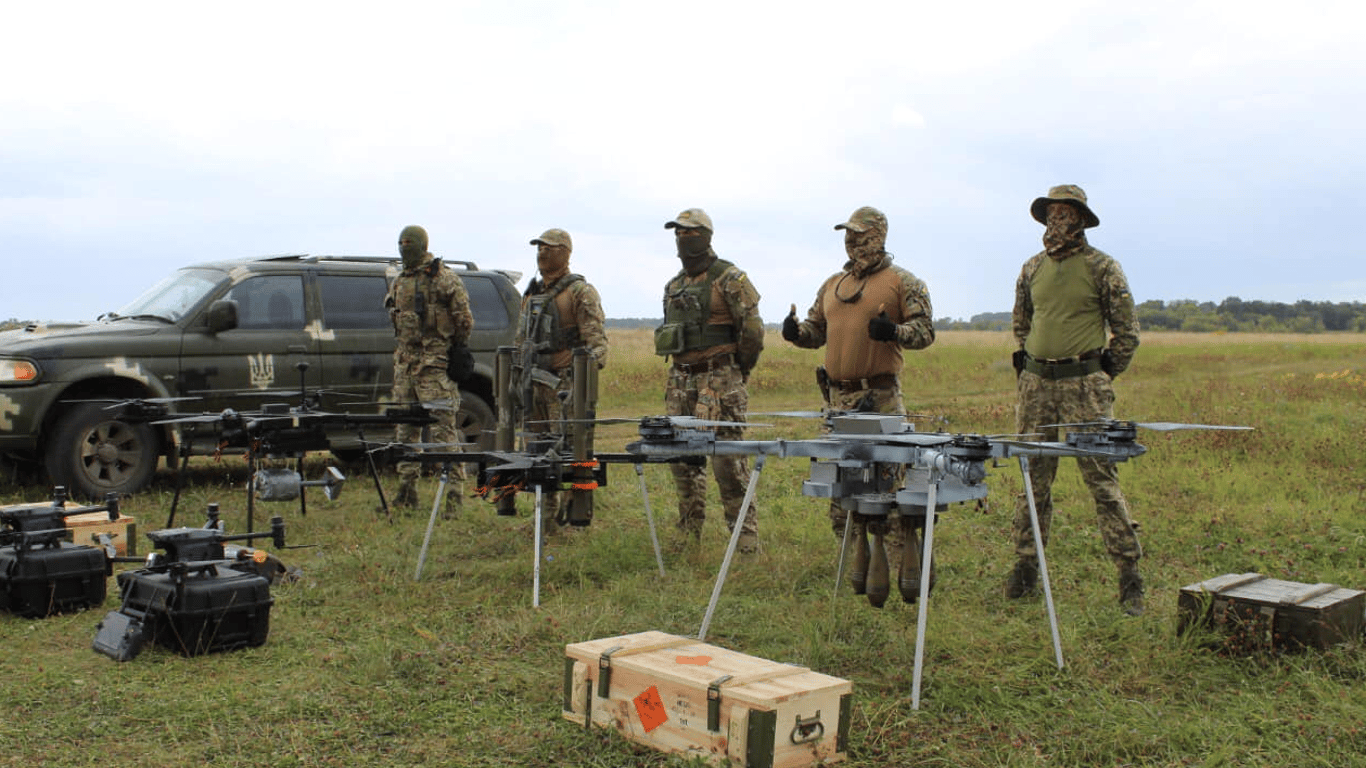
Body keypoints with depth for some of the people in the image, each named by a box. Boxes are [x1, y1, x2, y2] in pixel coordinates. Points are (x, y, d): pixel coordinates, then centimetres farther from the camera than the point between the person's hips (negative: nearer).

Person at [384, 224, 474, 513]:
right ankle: (407, 490, 18)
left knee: (442, 426, -10)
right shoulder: (398, 282, 17)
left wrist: (458, 350, -5)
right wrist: (401, 352, 16)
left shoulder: (445, 278, -5)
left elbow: (464, 319, -5)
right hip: (404, 363, 8)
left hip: (434, 363, -8)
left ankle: (455, 489, -8)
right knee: (405, 427, 10)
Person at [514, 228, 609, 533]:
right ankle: (545, 517, 22)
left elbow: (597, 341, -12)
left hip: (566, 383, -8)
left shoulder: (580, 292, -6)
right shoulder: (532, 293, 17)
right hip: (536, 383, 8)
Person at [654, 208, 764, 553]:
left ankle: (746, 538, -3)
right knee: (683, 459, 9)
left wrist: (738, 369, 0)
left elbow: (752, 329, -9)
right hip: (681, 381, 7)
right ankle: (688, 535, 19)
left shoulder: (729, 278, -7)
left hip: (720, 381, -7)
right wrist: (684, 370, 17)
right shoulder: (673, 286, 16)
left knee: (728, 460, -9)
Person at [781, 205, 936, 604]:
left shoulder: (903, 282, 1)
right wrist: (796, 331, 2)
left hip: (881, 396, -6)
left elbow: (925, 331, -5)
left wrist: (892, 331, -24)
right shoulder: (833, 284, 18)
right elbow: (816, 329, 23)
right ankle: (859, 562, 20)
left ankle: (908, 567, -5)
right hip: (839, 396, 6)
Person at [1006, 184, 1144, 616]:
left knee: (1102, 479, -6)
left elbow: (1127, 333, 1)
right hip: (1035, 384, 5)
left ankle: (1129, 576, 0)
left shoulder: (1102, 268, -2)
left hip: (1084, 382, -4)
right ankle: (1026, 568, 16)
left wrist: (1102, 378, 2)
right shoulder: (1033, 269, 12)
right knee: (1033, 479, 8)